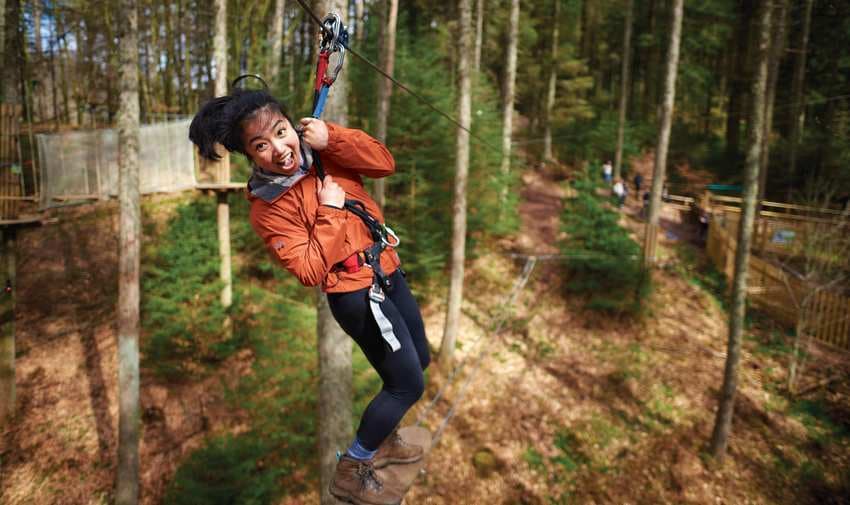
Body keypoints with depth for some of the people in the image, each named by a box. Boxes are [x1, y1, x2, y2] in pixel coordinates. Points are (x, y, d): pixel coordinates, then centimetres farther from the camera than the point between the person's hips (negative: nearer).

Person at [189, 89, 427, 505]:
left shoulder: (321, 151, -2)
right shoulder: (267, 209, -19)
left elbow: (384, 162, -8)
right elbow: (310, 272, -23)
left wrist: (332, 138, -18)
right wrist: (329, 213, -22)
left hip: (387, 269, 8)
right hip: (357, 293, -7)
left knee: (419, 359, 21)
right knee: (408, 384, 1)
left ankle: (381, 440, 42)